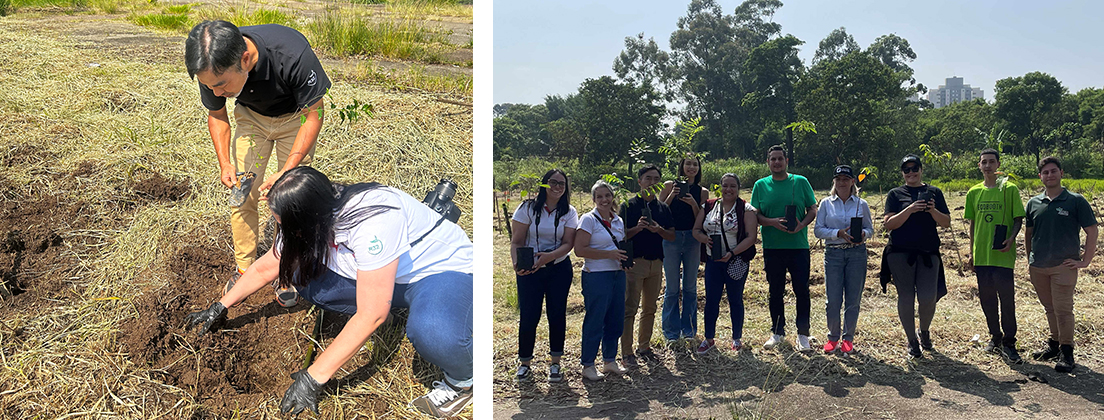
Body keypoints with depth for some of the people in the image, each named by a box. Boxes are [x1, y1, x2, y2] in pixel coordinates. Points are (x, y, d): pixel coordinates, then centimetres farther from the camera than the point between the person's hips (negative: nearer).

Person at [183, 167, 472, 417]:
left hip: (448, 270, -8)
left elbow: (370, 316, -34)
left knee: (430, 332, -40)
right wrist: (220, 308, 11)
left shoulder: (373, 222, -37)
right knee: (305, 278, -7)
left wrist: (313, 378, -28)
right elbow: (266, 268, 7)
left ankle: (461, 382, -9)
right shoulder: (314, 216, -11)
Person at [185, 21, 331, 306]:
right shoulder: (213, 68, -28)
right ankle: (244, 268, 18)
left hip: (295, 116, -3)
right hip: (251, 116, 3)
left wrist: (286, 172, -32)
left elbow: (314, 115, -26)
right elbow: (217, 115, -4)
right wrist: (224, 162, -18)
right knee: (242, 195, -1)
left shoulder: (292, 54, -42)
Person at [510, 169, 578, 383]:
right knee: (528, 317, -2)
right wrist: (516, 263, -24)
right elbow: (516, 241, -5)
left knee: (557, 315, 4)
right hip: (529, 271, -1)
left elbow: (568, 244, -6)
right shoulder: (528, 208, -2)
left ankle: (555, 363, 18)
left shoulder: (569, 212, 3)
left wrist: (549, 256, -24)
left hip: (559, 269, 2)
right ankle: (524, 363, 16)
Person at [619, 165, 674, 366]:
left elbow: (672, 236, 9)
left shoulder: (663, 208, 12)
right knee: (630, 308, -5)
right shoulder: (629, 205, -2)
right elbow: (621, 235, -6)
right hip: (634, 261, -5)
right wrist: (638, 228, -22)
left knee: (650, 308, 12)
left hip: (656, 262, 5)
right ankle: (627, 353, -2)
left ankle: (644, 346, 24)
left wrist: (658, 229, -11)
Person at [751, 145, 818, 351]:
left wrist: (801, 225, -15)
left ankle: (803, 334, 12)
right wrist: (773, 222, -16)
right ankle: (777, 332, 21)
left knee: (802, 290, 1)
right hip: (772, 247, 1)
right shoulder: (761, 185, 7)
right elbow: (755, 215, 4)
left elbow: (813, 210, 5)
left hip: (798, 245, -1)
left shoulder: (801, 182, 4)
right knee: (775, 292, 9)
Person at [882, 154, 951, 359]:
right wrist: (910, 210, -17)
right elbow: (888, 224, -4)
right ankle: (912, 340, 16)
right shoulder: (895, 194, 7)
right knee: (906, 297, 0)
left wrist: (933, 211, -11)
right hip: (901, 252, -1)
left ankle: (924, 331, 23)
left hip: (928, 252, 1)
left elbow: (946, 222, 9)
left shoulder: (934, 192, 13)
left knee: (928, 297, -7)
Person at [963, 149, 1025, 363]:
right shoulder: (974, 192, 9)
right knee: (987, 298, 10)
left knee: (1006, 298, -3)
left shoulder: (1009, 189, -2)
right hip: (981, 255, 4)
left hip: (1003, 255, -4)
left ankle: (1009, 343, 7)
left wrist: (1011, 239, -19)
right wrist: (971, 253, 13)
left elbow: (1018, 219, -1)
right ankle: (995, 337, 25)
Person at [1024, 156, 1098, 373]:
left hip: (1064, 266, -4)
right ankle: (1054, 344, 28)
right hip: (1038, 267, 4)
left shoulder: (1076, 201, -3)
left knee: (1063, 309, -4)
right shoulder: (1034, 203, 8)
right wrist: (1029, 259, 16)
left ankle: (1066, 352, 6)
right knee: (1049, 308, 15)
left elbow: (1092, 231, -1)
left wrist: (1085, 261, -5)